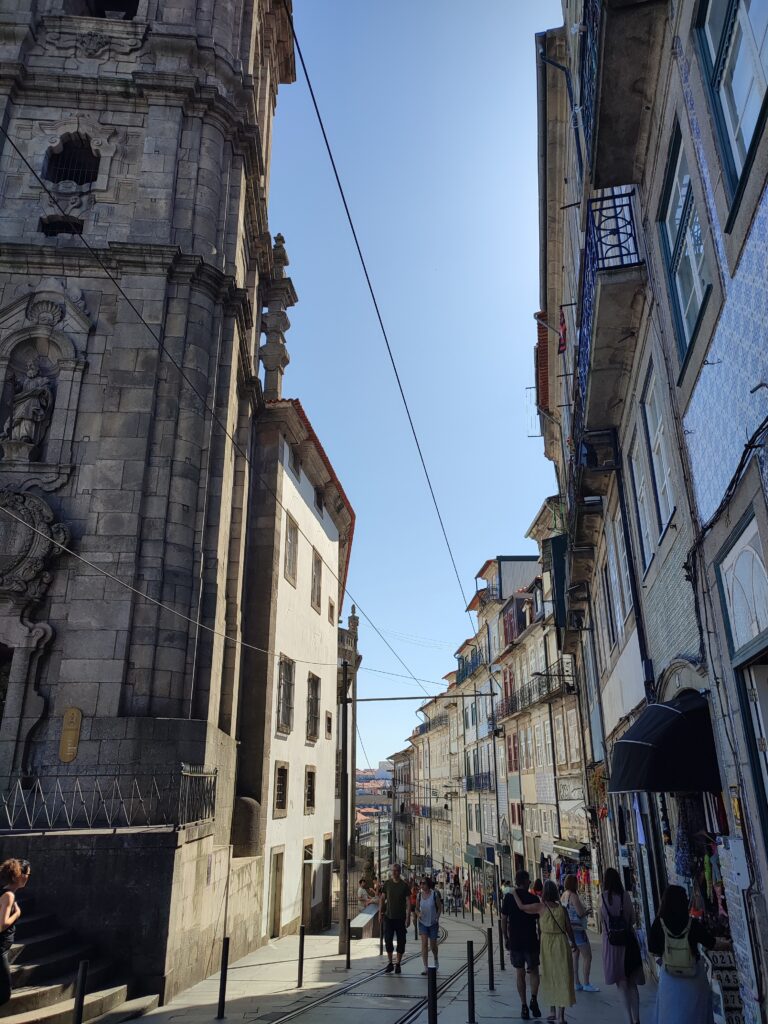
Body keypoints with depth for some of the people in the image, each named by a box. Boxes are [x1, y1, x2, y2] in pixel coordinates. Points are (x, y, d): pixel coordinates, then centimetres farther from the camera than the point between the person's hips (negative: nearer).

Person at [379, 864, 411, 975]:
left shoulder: (404, 885, -5)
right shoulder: (387, 883, 1)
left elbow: (408, 902, -5)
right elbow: (382, 899, 8)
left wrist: (408, 918, -12)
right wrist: (380, 913, 4)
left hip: (400, 918, -1)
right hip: (388, 917, 1)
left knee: (401, 941, 4)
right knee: (388, 940, -2)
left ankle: (398, 964, 19)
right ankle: (390, 963, 16)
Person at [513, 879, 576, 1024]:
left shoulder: (540, 907, -9)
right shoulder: (562, 908, -3)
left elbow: (521, 907, -4)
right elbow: (569, 928, 3)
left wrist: (514, 893, 11)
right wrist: (573, 942, 20)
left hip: (547, 943, -1)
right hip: (562, 943, 1)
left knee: (549, 976, 16)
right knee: (562, 977, 6)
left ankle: (553, 1011, 27)